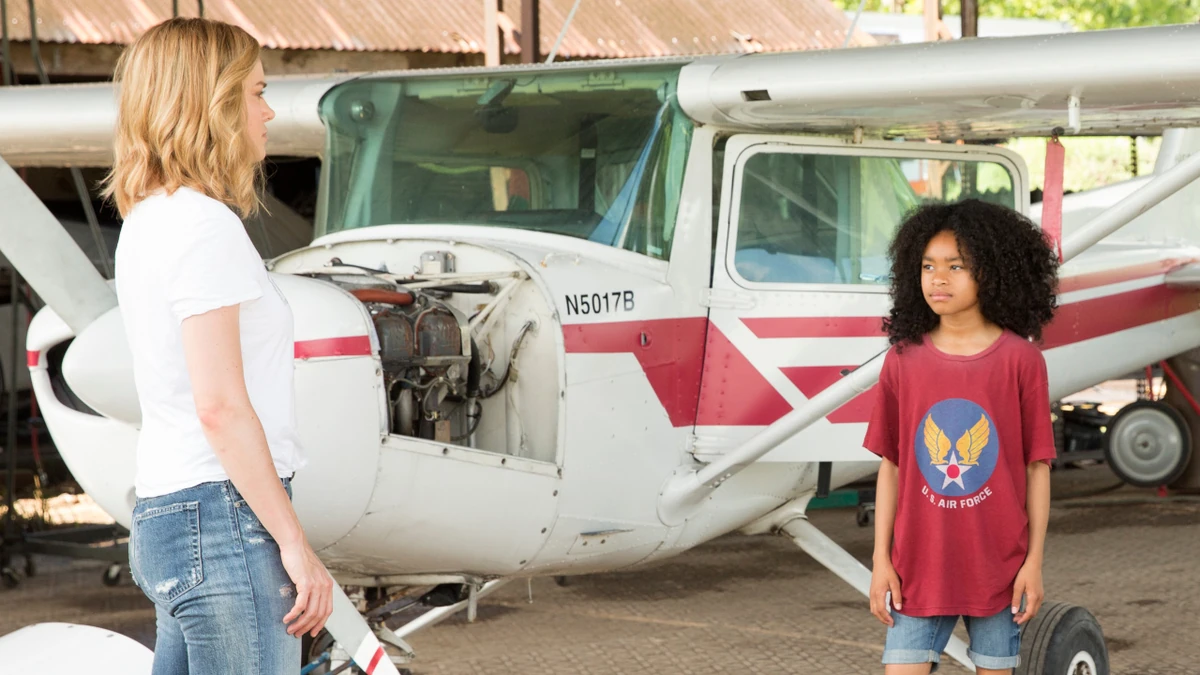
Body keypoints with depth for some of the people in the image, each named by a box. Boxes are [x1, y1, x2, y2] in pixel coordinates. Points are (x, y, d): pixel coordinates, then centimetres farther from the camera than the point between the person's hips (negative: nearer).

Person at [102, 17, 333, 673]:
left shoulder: (145, 221, 16)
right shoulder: (206, 226, -13)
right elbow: (221, 406, -18)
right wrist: (294, 543, -16)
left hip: (161, 515, 10)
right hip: (224, 516, -9)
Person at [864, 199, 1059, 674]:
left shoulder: (1020, 359, -5)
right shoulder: (904, 360, 1)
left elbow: (1037, 466, -1)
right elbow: (890, 466, 5)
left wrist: (1034, 562, -3)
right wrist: (881, 560, 2)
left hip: (998, 565, -1)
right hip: (919, 566, 1)